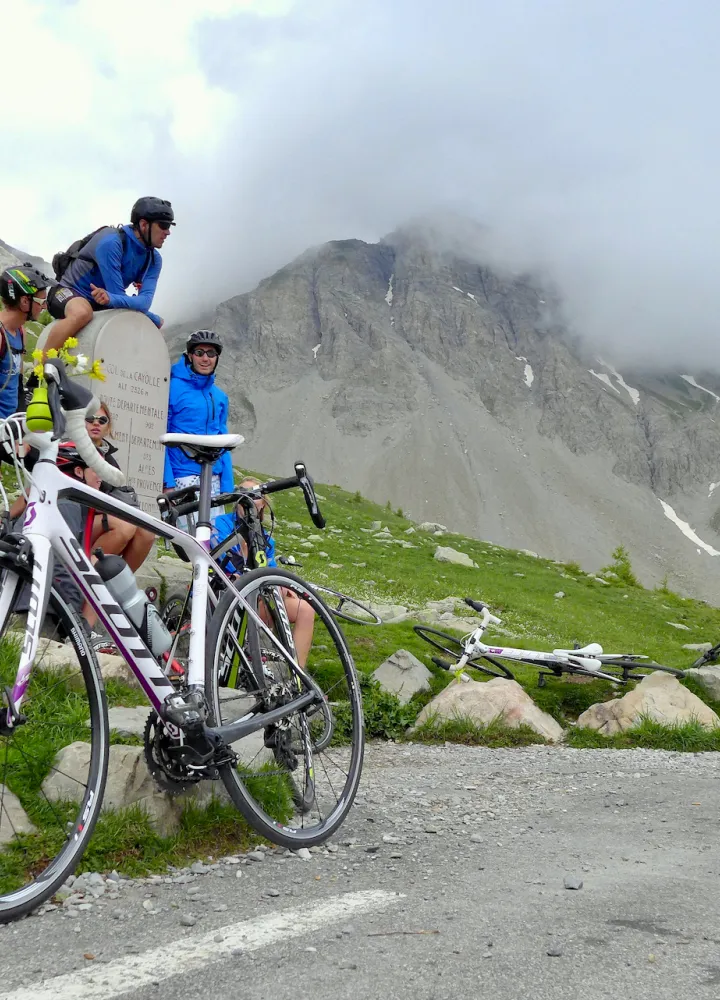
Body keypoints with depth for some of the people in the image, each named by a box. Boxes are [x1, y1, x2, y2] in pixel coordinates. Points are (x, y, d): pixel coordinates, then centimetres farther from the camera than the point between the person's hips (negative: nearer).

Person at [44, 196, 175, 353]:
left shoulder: (154, 259, -5)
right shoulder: (111, 242, -25)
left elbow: (145, 301, -21)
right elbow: (118, 294, -28)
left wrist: (111, 298, -39)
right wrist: (155, 319, -22)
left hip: (101, 305, 7)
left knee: (156, 323, 5)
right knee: (82, 313, -41)